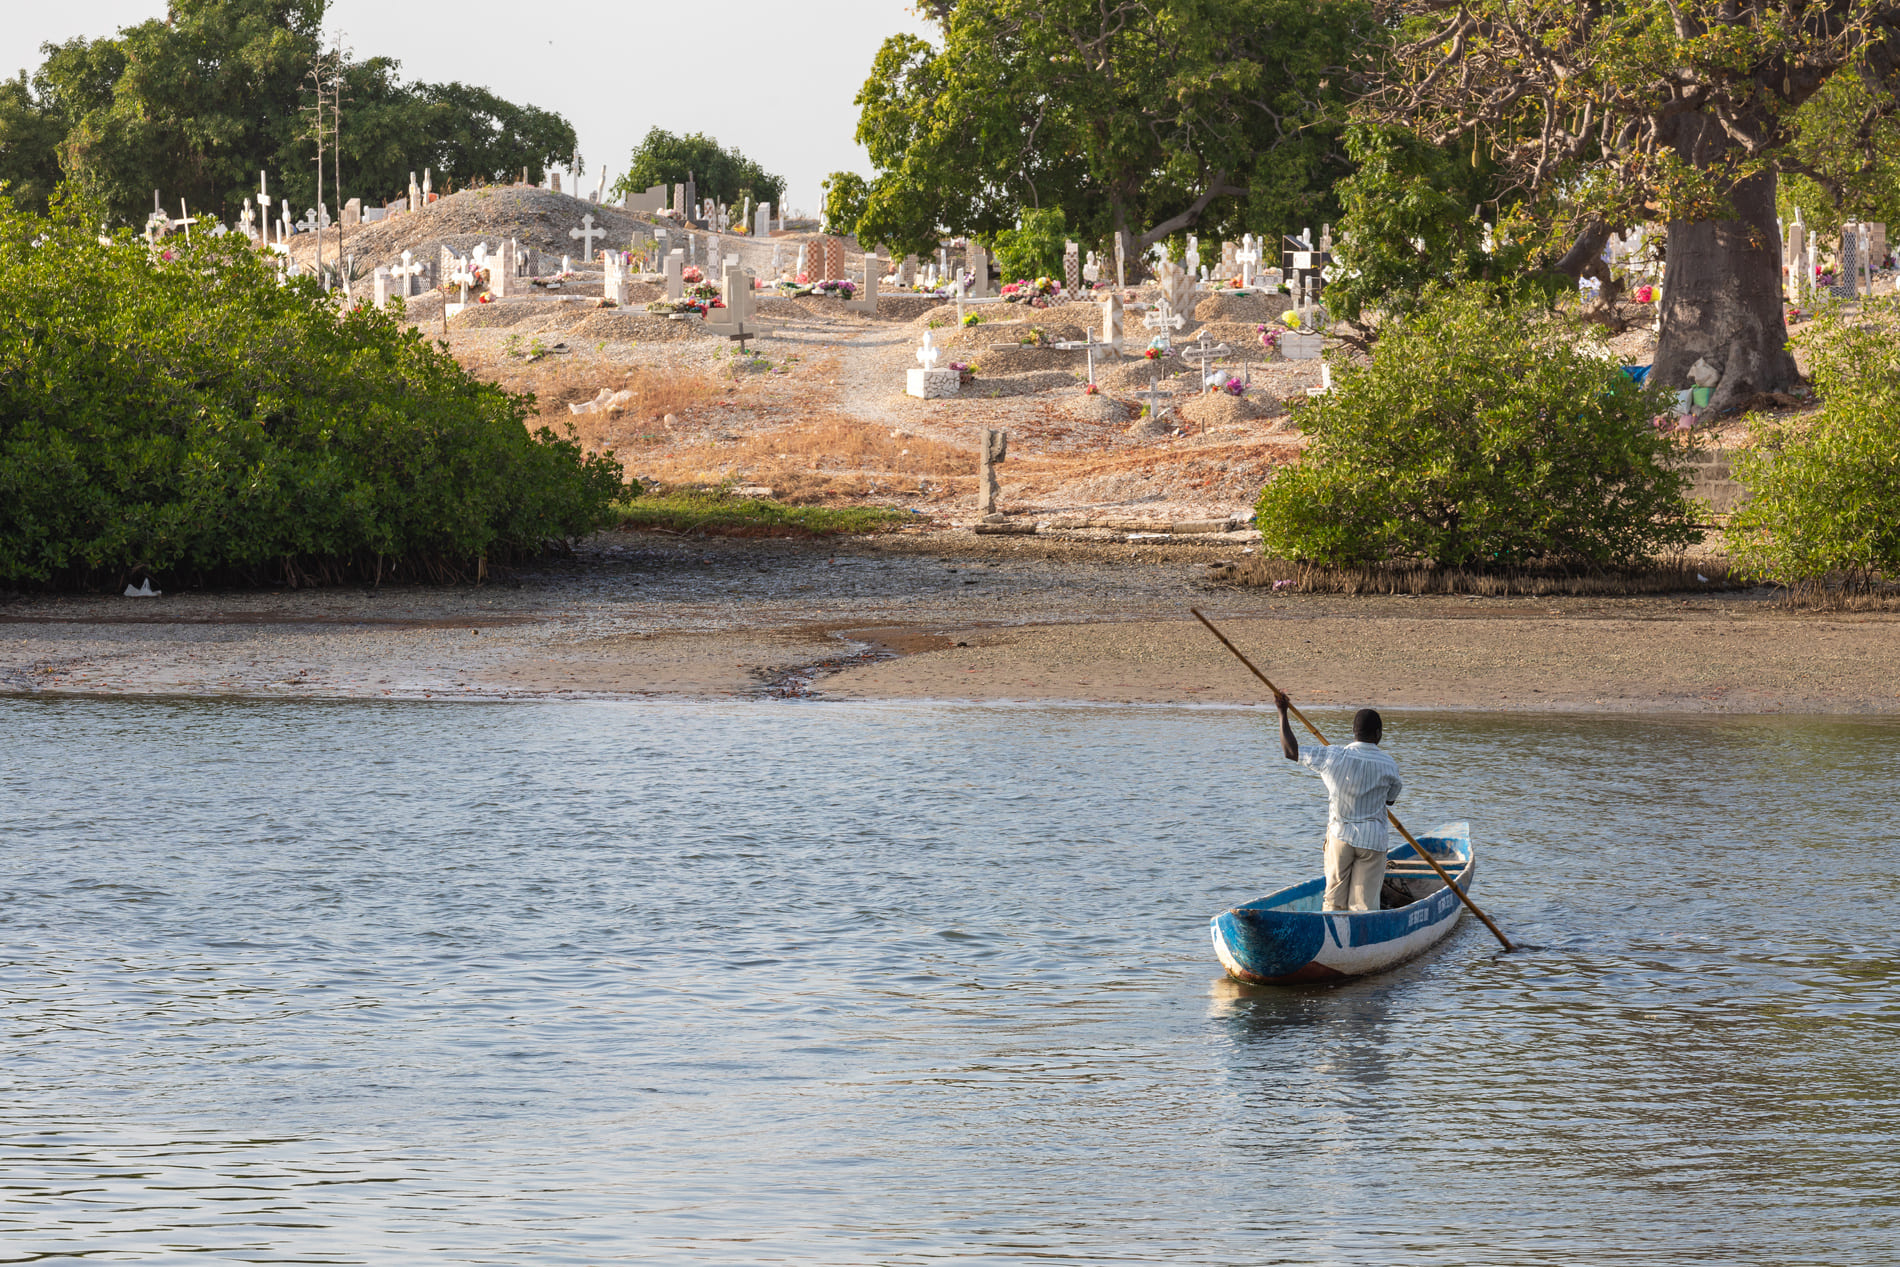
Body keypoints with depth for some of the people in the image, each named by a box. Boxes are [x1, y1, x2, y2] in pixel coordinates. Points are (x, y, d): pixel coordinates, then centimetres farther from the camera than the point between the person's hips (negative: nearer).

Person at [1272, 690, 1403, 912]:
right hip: (1372, 840, -1)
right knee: (1364, 906, 0)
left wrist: (1283, 712, 13)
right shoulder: (1388, 765, -6)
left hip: (1339, 836, 1)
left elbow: (1291, 751, 2)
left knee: (1334, 901, 10)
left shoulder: (1332, 756, -7)